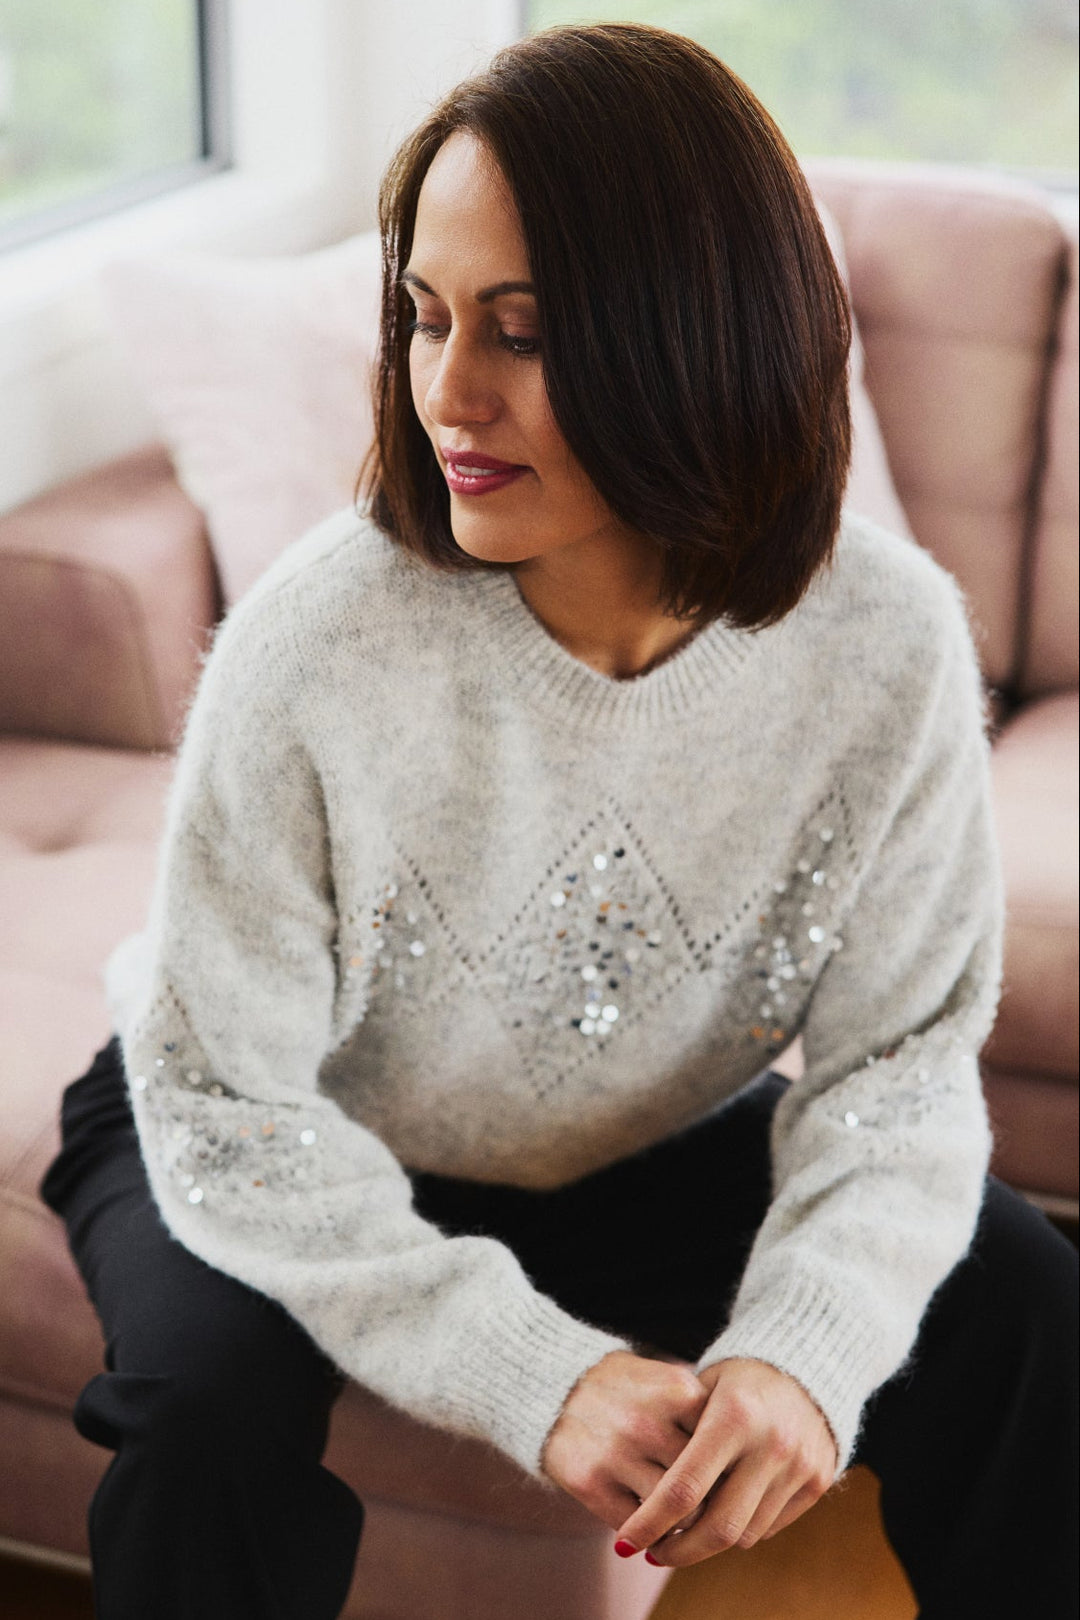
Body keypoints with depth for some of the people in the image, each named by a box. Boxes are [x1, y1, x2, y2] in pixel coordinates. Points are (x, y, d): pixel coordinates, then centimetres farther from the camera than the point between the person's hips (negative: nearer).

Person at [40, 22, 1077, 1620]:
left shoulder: (890, 641, -21)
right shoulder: (318, 641, -30)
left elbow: (898, 1056, -13)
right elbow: (224, 1100, -24)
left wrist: (804, 1349, -33)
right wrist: (541, 1374, -34)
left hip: (651, 1157, 3)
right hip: (293, 1160, -2)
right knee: (212, 1397, -32)